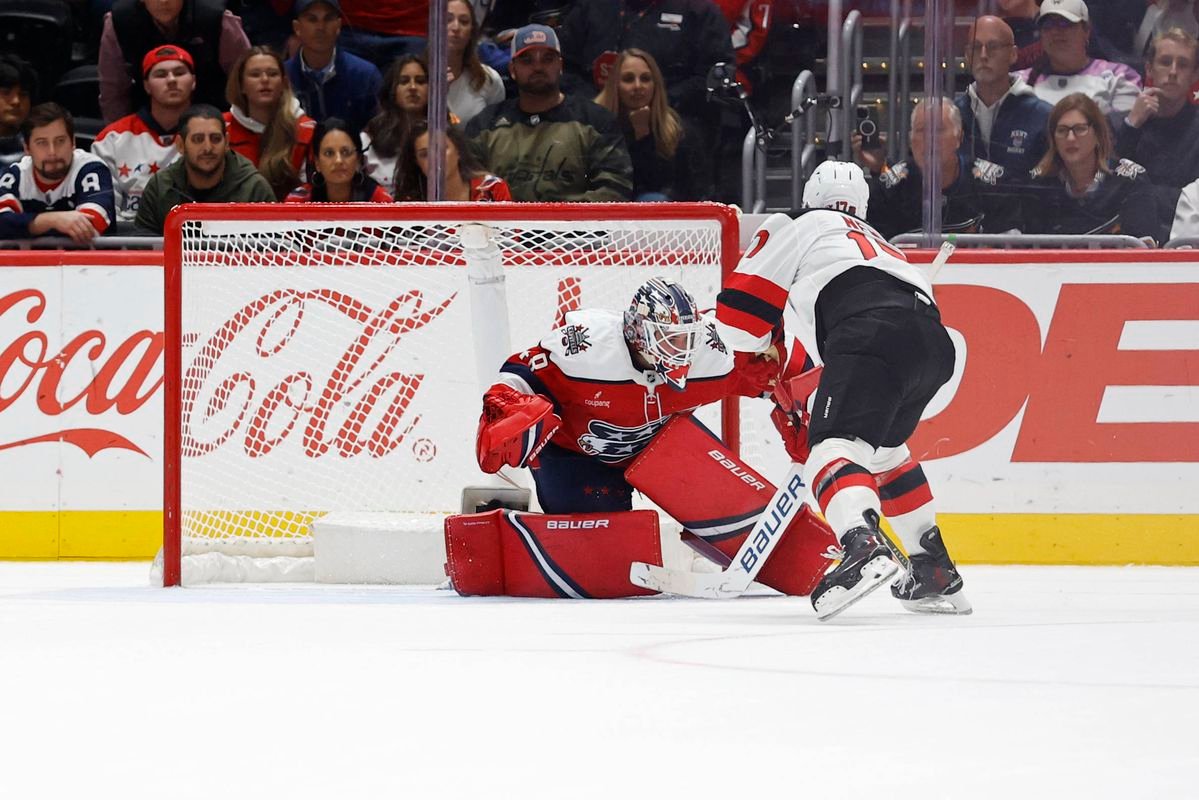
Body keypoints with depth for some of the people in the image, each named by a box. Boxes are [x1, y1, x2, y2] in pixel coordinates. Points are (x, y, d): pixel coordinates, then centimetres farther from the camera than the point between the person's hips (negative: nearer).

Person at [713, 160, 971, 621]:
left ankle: (864, 546, -46)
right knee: (884, 447, 29)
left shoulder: (798, 229, 23)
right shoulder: (879, 245, 43)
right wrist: (806, 414, 46)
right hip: (933, 341, 7)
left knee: (837, 445, -16)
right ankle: (936, 575, 30)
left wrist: (755, 358, 37)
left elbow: (739, 312, 18)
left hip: (873, 332, -7)